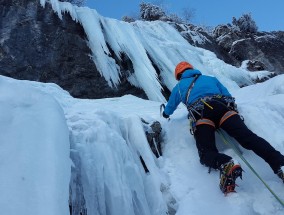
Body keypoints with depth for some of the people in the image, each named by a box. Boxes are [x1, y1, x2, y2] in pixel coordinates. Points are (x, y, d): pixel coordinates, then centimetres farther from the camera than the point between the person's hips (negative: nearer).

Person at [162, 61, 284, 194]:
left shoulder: (179, 86, 33)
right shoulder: (211, 78, 38)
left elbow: (168, 110, 46)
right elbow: (228, 96, 35)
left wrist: (166, 113, 69)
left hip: (201, 114, -2)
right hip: (224, 108, 3)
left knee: (206, 153, -13)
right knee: (248, 137, -14)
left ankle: (226, 165, -47)